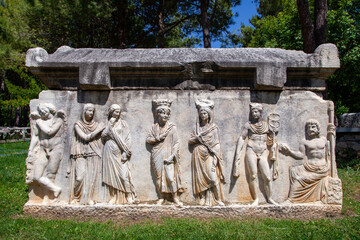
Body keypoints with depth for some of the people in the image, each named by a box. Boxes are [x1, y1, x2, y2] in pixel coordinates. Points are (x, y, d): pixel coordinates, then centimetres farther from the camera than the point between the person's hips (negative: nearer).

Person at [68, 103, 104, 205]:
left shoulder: (96, 125, 11)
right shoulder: (78, 124, 3)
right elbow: (85, 137, -9)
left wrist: (99, 155, 7)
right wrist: (98, 130, -6)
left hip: (93, 155, 2)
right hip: (81, 155, -2)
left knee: (92, 176, -3)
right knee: (80, 176, -10)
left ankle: (89, 198, 8)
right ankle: (76, 198, 9)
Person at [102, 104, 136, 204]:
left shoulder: (123, 123, 9)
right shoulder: (108, 124, 14)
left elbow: (127, 138, 2)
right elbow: (103, 136, 0)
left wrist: (126, 151, -8)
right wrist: (110, 125, -5)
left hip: (120, 151, -2)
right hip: (110, 151, 2)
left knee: (124, 174, -10)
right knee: (112, 174, 0)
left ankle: (129, 196, 0)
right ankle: (113, 197, 7)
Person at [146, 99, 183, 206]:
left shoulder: (172, 127, 1)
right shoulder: (154, 127, 9)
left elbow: (176, 142, -1)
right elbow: (148, 139, 9)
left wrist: (172, 155, -11)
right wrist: (158, 138, -8)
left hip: (168, 156, -2)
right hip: (157, 156, 3)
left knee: (171, 176, -7)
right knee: (159, 176, 5)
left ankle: (175, 197, 5)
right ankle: (161, 197, 15)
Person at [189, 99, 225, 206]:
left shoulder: (214, 127, 3)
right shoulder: (198, 127, 13)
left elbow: (216, 144, -1)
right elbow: (190, 140, 12)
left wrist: (215, 158, -10)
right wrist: (197, 137, -7)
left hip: (209, 154, -3)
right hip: (198, 155, 3)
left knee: (212, 177, -11)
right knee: (200, 176, 0)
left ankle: (218, 199, -3)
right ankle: (203, 198, 7)